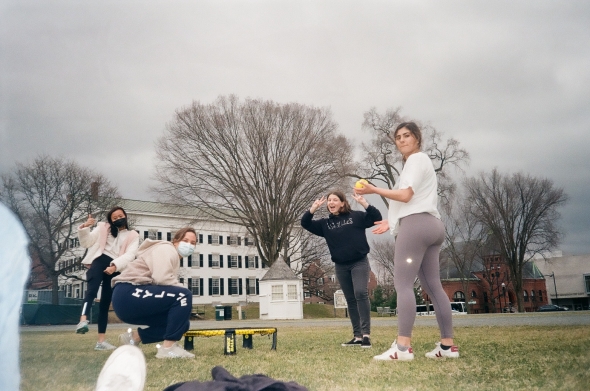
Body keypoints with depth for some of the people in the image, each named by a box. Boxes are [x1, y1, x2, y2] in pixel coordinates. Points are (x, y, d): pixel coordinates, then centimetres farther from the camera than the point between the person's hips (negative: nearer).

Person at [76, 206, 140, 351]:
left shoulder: (132, 236, 16)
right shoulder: (102, 228, 20)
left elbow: (130, 255, -1)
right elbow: (87, 243, 10)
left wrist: (115, 265, -18)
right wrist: (84, 228, -9)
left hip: (115, 269, 1)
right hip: (100, 261, -1)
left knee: (105, 303, 2)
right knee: (92, 288, -31)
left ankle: (101, 340, 1)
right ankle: (83, 320, -52)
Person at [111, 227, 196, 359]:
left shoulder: (174, 256, 24)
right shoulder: (166, 249, -6)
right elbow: (161, 279, -24)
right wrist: (184, 290, -9)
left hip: (133, 297, 10)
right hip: (129, 294, -10)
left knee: (181, 322, 9)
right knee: (184, 295, -20)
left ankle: (134, 336, 11)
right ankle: (168, 347, -18)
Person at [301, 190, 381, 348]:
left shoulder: (356, 216, 0)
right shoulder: (325, 223, 9)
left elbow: (376, 217, -7)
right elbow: (305, 223, 4)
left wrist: (363, 203, -16)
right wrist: (313, 208, -10)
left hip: (359, 263, -4)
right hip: (341, 266, 5)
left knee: (361, 294, -19)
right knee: (350, 300, 8)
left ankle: (366, 334, -17)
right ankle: (357, 336, 12)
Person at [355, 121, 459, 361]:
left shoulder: (417, 159, 0)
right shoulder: (419, 163, 30)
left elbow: (405, 195, -13)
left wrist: (374, 190, -10)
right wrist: (392, 222, 28)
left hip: (416, 225, -11)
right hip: (429, 225, 11)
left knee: (403, 283, -16)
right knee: (433, 286, 6)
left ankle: (403, 347, -22)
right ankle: (448, 345, 5)